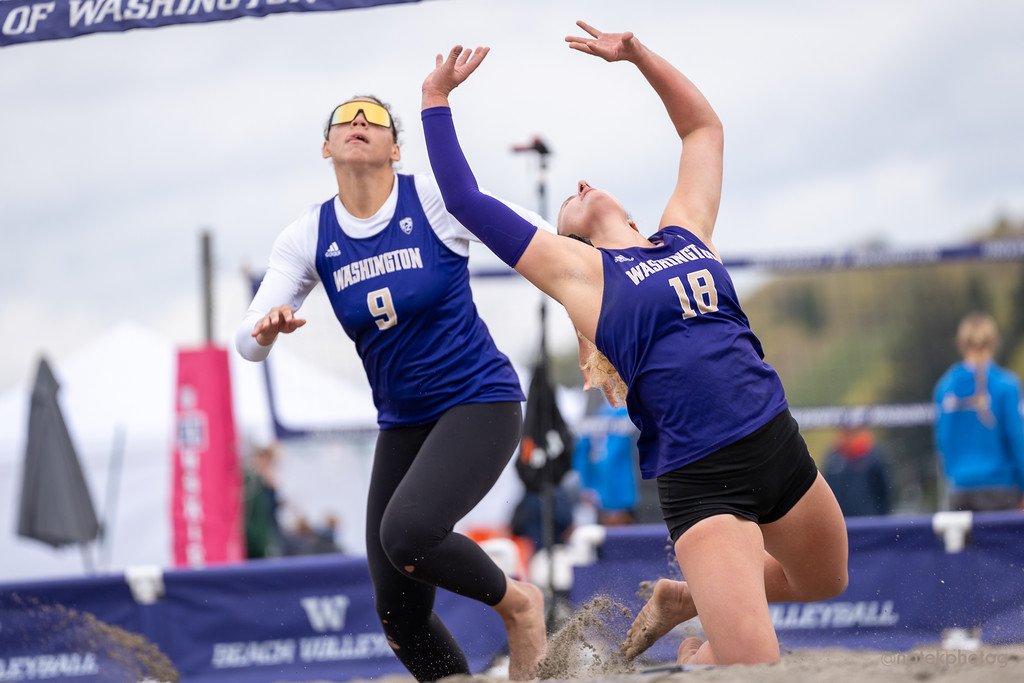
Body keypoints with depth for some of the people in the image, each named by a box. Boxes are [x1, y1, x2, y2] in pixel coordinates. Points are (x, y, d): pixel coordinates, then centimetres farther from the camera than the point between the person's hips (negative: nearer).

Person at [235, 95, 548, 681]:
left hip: (480, 400, -5)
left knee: (407, 533, -30)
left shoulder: (435, 198, -10)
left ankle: (516, 601, -2)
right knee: (399, 612, 2)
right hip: (402, 425, 5)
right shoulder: (308, 238, 1)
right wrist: (267, 328, -27)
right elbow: (248, 344, -4)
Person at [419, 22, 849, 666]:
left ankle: (683, 599, 41)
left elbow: (704, 127, 25)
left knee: (823, 584, 24)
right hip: (700, 480, -6)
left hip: (778, 443, 6)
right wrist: (437, 98, 6)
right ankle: (698, 661, 16)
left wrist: (638, 54, 19)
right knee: (754, 669, -16)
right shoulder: (577, 270, 3)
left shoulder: (685, 233, 15)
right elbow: (465, 201, 1)